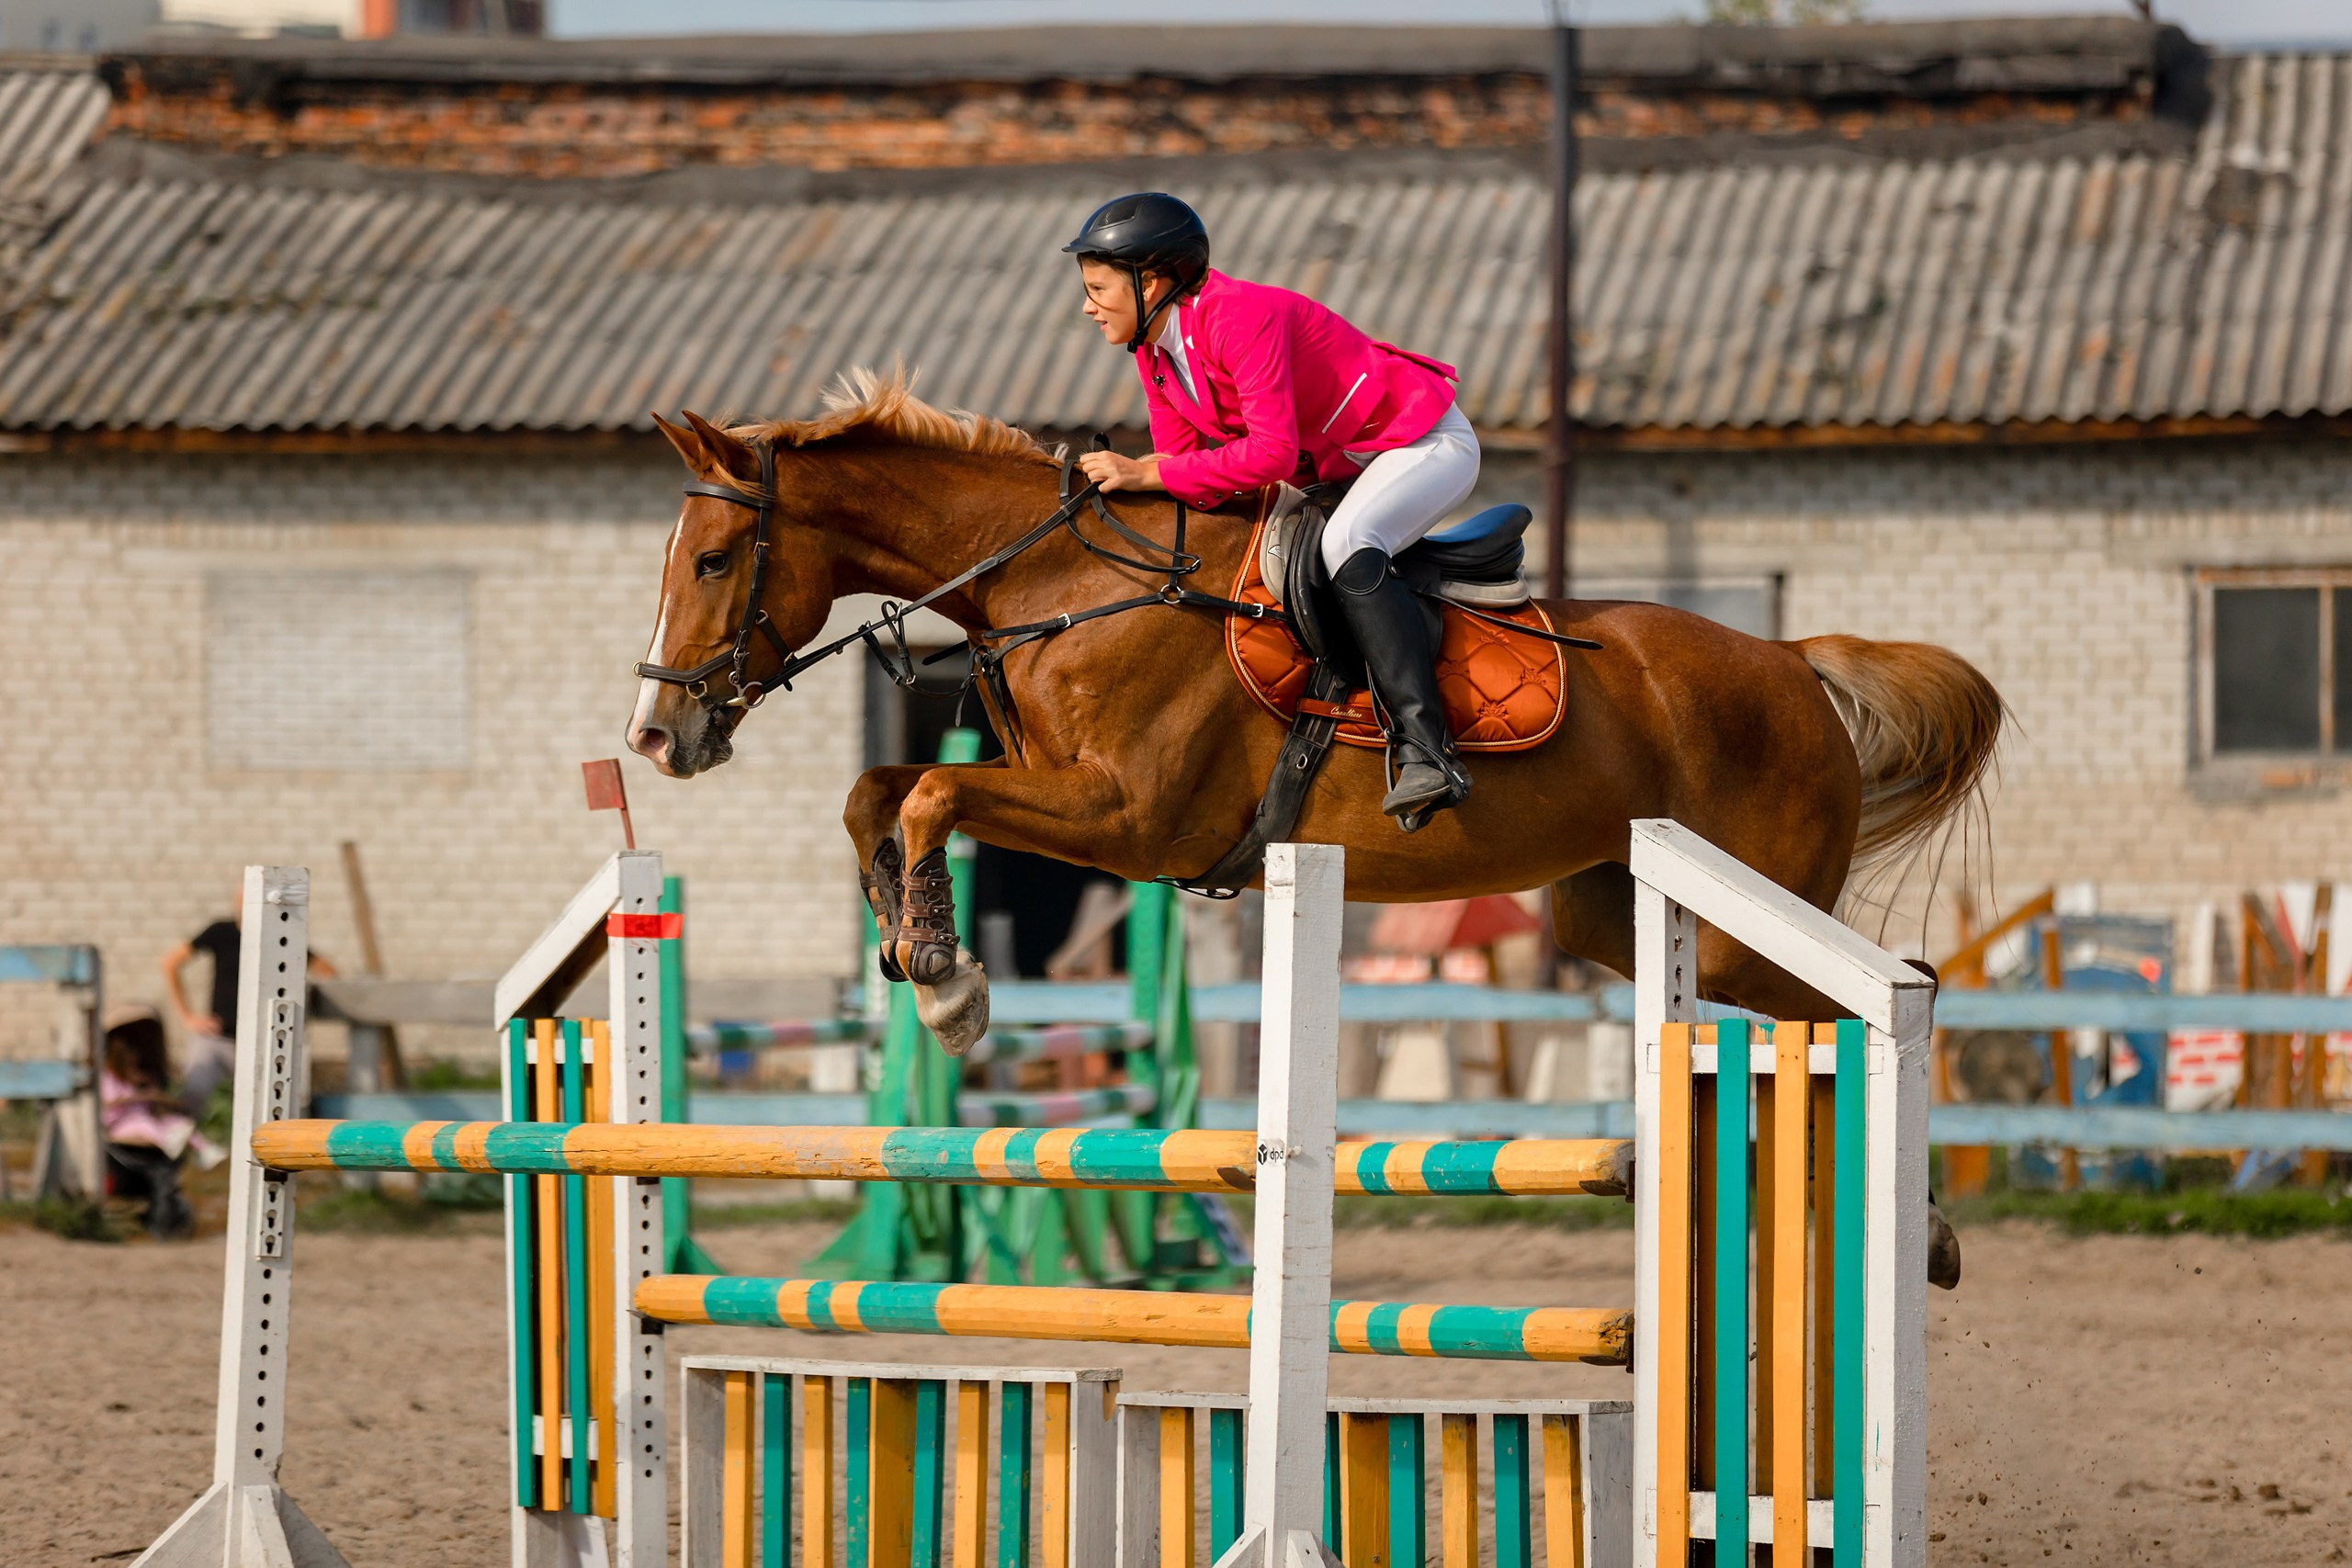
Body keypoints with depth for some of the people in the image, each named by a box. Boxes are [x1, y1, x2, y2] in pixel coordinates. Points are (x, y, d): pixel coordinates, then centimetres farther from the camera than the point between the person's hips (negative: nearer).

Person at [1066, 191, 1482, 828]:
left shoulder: (1241, 316, -28)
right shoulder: (1155, 351, 1)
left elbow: (1272, 453, -35)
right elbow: (1182, 464, 2)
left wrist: (1148, 472, -34)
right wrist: (1118, 478, -17)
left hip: (1427, 443, -10)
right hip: (1338, 462, 10)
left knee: (1345, 545, -35)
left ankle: (1427, 751, -45)